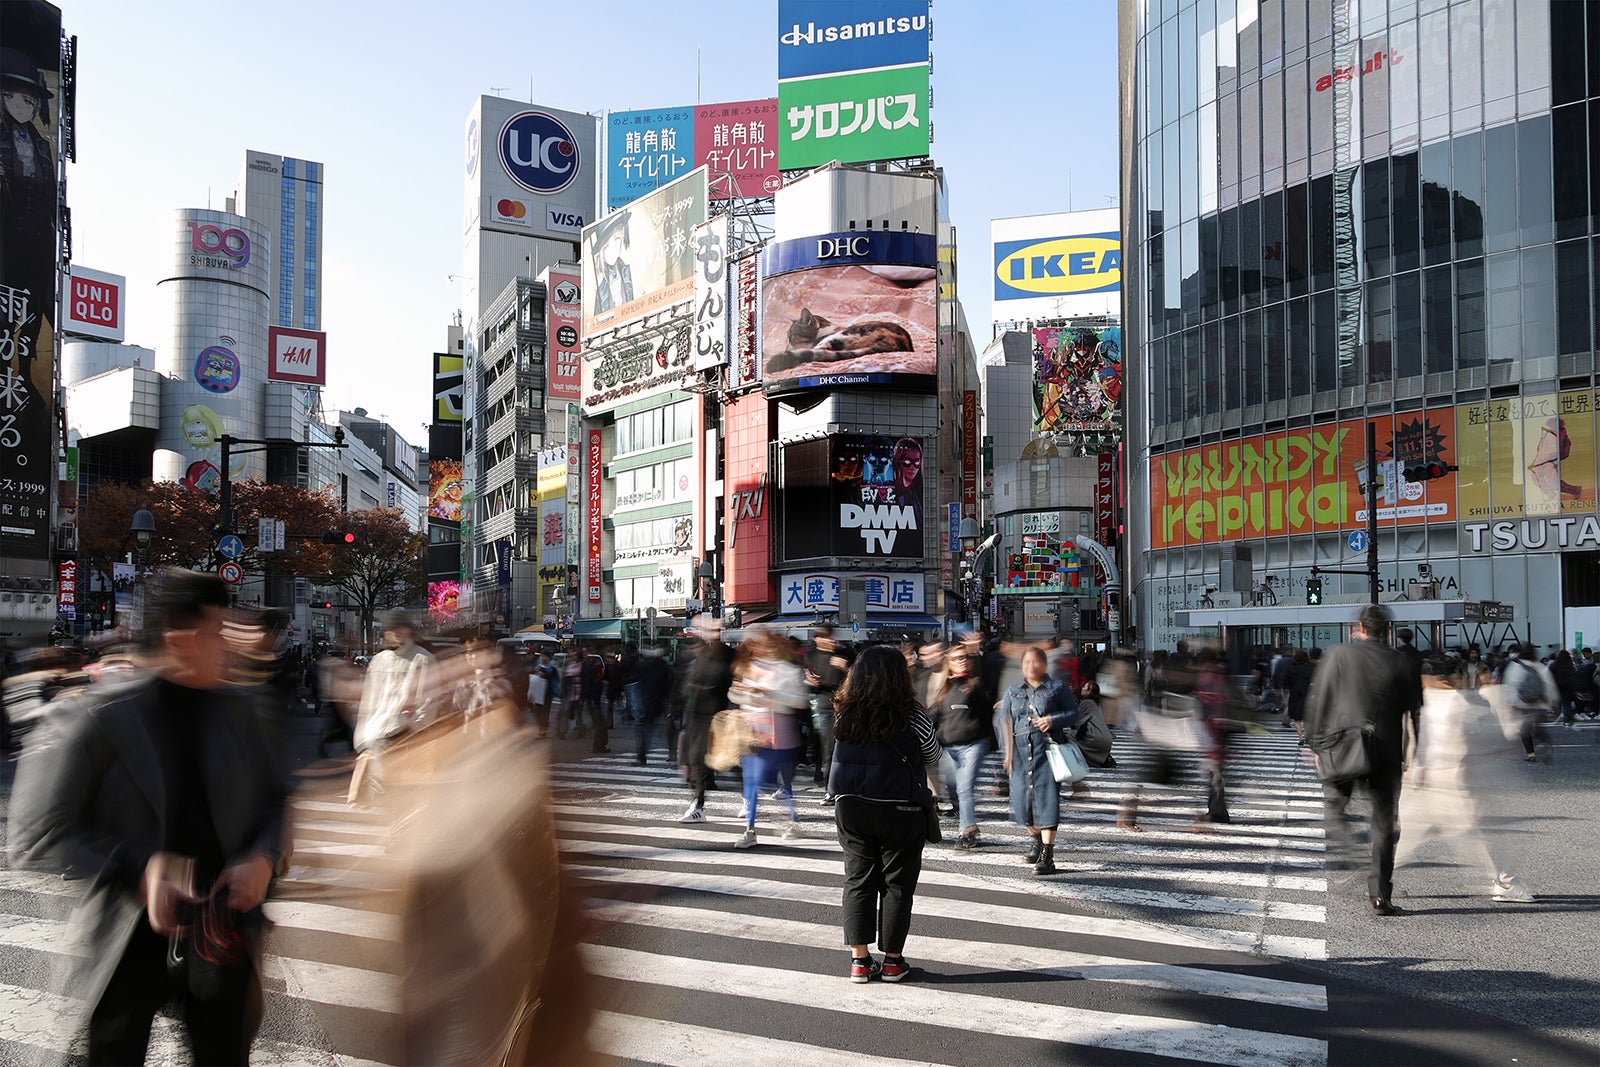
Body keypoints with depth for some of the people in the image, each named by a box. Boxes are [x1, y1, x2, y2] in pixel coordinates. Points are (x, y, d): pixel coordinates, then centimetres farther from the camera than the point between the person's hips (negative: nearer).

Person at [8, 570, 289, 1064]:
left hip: (222, 933, 4)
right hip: (129, 942, -3)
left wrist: (264, 856, -7)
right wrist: (135, 873, -22)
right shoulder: (95, 717, -12)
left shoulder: (242, 712, 3)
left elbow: (274, 802, 14)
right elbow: (36, 837, -11)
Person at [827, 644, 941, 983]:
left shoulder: (845, 716, -3)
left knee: (858, 880, 12)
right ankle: (892, 960, 15)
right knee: (897, 884, 9)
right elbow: (933, 757, 4)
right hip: (900, 812, -3)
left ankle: (859, 959, 14)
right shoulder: (912, 718, -12)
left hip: (851, 808, 3)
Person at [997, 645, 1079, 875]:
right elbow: (1005, 720, 10)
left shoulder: (1057, 688, 7)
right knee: (1022, 797, 6)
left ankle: (1047, 855, -8)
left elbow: (1074, 713, 4)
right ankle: (1037, 841, 33)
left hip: (1046, 747, -4)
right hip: (1020, 749, 4)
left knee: (1046, 798, -9)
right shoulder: (1013, 692, 17)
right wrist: (1008, 752, -2)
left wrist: (1053, 720, -14)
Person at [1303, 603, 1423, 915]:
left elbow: (1317, 703, 0)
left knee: (1334, 798, 23)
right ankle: (1380, 894, 7)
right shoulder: (1403, 664, 2)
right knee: (1385, 824, 8)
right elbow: (1417, 714, 5)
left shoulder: (1338, 654, -1)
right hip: (1386, 755, 1)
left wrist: (1316, 745, 9)